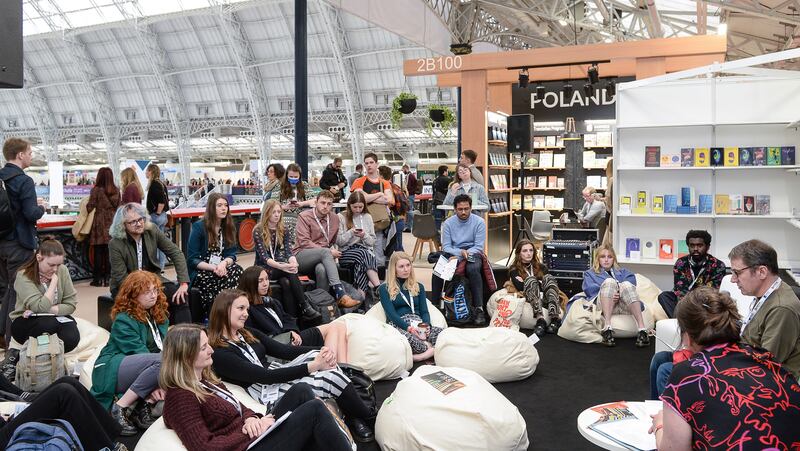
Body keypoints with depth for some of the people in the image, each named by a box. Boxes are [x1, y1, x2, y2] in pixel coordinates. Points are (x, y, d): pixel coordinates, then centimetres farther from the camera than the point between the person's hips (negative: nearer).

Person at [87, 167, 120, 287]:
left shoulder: (96, 190, -9)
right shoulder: (116, 190, 3)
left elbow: (90, 207, -8)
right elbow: (118, 206, 7)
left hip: (99, 224, -3)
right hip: (112, 223, 3)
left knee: (98, 252, 3)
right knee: (108, 252, 6)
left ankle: (98, 278, 6)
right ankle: (107, 278, 9)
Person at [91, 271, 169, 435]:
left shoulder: (159, 316, 11)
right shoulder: (124, 320, -9)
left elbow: (166, 347, 0)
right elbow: (137, 352, -20)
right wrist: (152, 382, -29)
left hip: (136, 371, 7)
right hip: (111, 371, -7)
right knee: (162, 361, -33)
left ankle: (144, 407, -18)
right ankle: (120, 408, -22)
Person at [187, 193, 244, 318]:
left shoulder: (228, 227, 11)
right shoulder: (199, 227, -3)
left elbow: (231, 254, 7)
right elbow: (193, 260, -5)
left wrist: (224, 263, -17)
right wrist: (213, 268, -19)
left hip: (221, 269, 4)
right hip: (200, 272, -4)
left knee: (237, 270, -29)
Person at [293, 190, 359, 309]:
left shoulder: (335, 218, 14)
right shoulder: (304, 217, -2)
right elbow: (304, 242, -10)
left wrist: (333, 251, 7)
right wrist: (329, 252, -15)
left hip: (322, 257, 4)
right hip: (301, 256, -3)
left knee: (322, 269, -36)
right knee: (325, 252, -36)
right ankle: (341, 295, -46)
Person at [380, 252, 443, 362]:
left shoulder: (418, 287, 23)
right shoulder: (385, 289, 10)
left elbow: (424, 311, 15)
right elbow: (391, 313, -2)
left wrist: (426, 325, -8)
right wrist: (408, 327, -18)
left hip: (418, 324, 4)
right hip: (398, 325, -4)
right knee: (407, 338, -43)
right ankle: (430, 348, -26)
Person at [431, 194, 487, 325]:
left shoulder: (479, 222, -5)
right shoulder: (448, 223, 1)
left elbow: (478, 247, -7)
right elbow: (446, 246, -2)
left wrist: (462, 255, -20)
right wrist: (460, 252, -22)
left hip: (473, 253, -2)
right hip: (453, 252, 2)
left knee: (473, 269, -36)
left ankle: (479, 309, -33)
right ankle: (435, 303, -15)